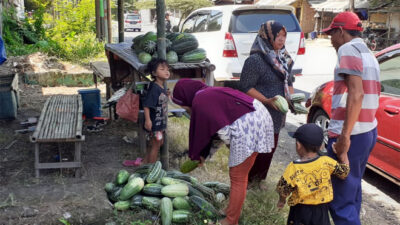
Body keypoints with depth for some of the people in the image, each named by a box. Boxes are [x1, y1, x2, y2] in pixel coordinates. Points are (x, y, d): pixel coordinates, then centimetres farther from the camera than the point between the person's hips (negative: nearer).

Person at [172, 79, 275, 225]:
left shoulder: (198, 103, -6)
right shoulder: (210, 94, 21)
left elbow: (200, 131, 3)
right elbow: (210, 129, 28)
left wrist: (195, 155, 21)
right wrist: (204, 154, 33)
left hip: (247, 128, -10)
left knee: (237, 178, 4)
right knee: (238, 175, 22)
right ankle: (233, 209, 37)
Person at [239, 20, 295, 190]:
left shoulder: (283, 58, 10)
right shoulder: (255, 60, -15)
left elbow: (288, 82, 19)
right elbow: (245, 87, -17)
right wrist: (267, 101, -25)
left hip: (277, 115, 8)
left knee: (270, 148, 16)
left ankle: (258, 179, 34)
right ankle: (247, 181, 18)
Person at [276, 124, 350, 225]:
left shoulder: (293, 168, -15)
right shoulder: (327, 162, -10)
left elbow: (283, 190, -8)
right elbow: (344, 173, 3)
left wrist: (282, 200, 13)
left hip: (300, 210, -2)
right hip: (321, 209, 2)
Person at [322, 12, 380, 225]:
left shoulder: (348, 49, -11)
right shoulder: (368, 53, 19)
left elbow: (356, 94, -22)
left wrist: (344, 136, -23)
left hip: (350, 135, -10)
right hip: (367, 131, 10)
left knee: (339, 199, -6)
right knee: (350, 190, 20)